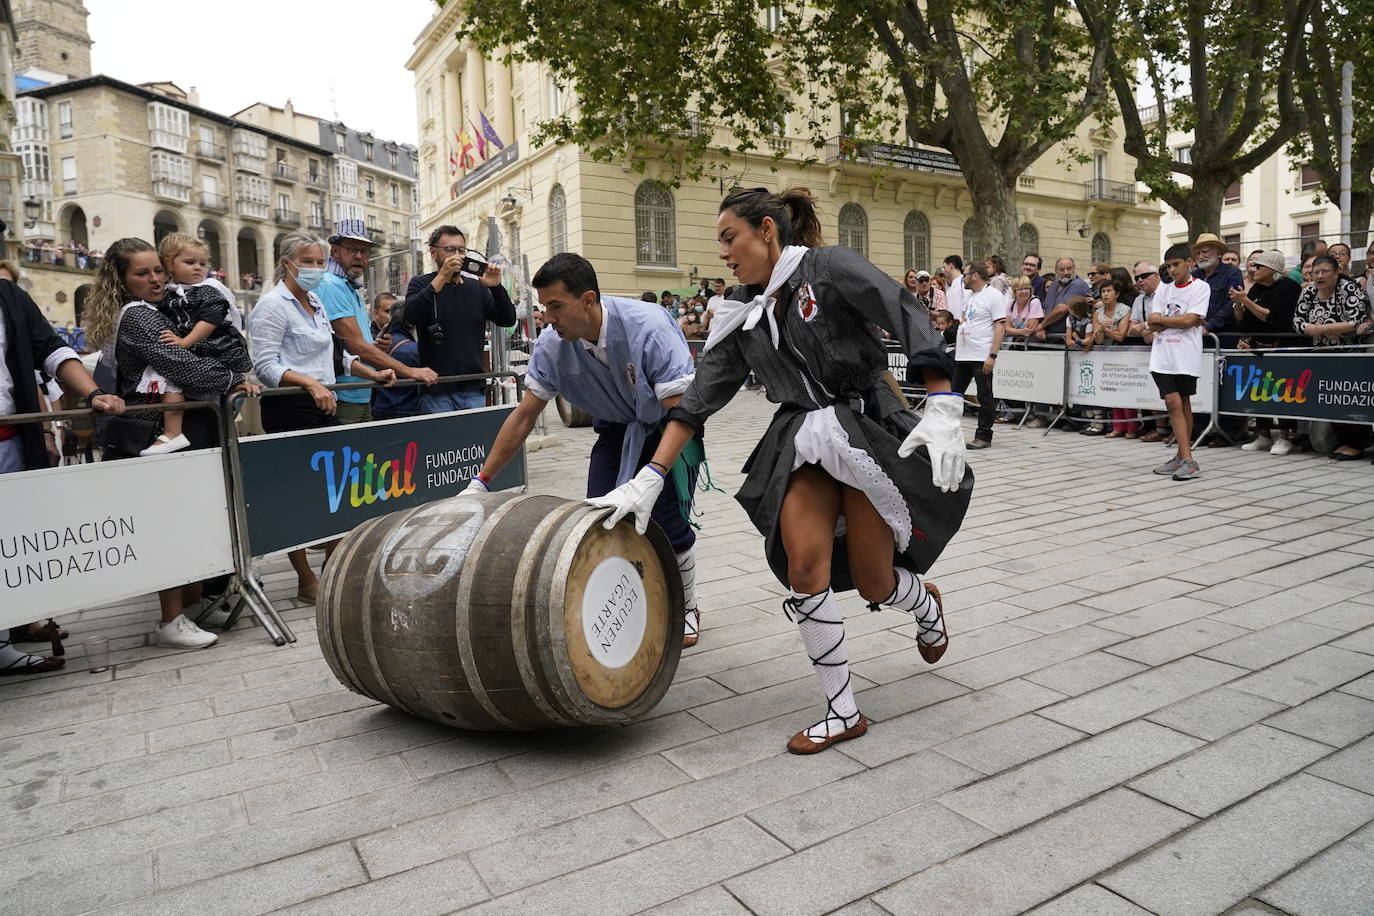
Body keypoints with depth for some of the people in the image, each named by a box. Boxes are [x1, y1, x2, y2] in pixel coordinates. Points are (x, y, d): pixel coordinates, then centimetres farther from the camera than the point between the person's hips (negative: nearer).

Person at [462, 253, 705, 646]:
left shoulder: (648, 328, -34)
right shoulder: (552, 345, -19)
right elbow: (524, 415, -10)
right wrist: (481, 481, -11)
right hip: (617, 429, 4)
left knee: (666, 521, -15)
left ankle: (687, 609, 12)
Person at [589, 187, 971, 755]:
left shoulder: (830, 269, -8)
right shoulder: (742, 317, 7)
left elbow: (911, 321, -15)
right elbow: (698, 399, 2)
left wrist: (943, 411, -25)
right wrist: (648, 481, -5)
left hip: (870, 426, -4)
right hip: (804, 439, 5)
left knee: (874, 584, -2)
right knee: (804, 563, -13)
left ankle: (926, 607, 39)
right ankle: (843, 713, 4)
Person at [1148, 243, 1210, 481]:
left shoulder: (1201, 287, 1)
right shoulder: (1164, 291, 14)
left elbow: (1189, 320, -11)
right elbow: (1154, 326, 4)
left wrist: (1160, 319, -1)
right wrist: (1178, 321, -9)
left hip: (1186, 356, -3)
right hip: (1163, 355, 3)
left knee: (1183, 404, 2)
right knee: (1173, 403, -4)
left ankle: (1184, 457, 7)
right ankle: (1186, 459, -3)